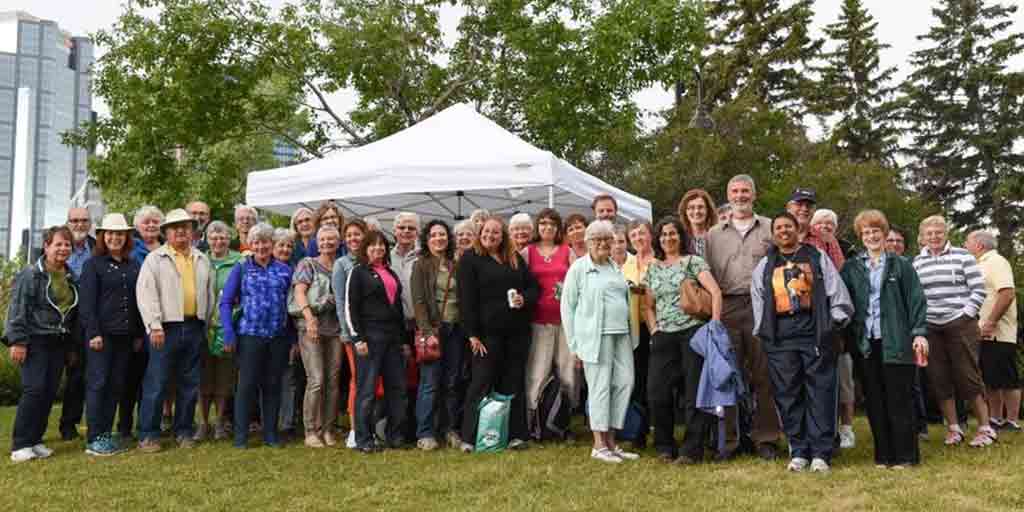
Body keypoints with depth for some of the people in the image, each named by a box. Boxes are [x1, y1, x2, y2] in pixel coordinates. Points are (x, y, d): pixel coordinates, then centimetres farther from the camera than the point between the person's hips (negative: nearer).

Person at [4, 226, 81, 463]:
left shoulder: (71, 278, 13)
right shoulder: (30, 275, -6)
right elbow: (17, 309, -10)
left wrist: (73, 345, 18)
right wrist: (17, 341, -16)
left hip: (59, 343, 6)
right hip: (35, 341, -6)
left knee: (50, 392, 5)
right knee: (34, 390, -12)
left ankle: (35, 440, 15)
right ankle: (20, 444, -3)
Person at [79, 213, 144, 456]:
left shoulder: (133, 266, 12)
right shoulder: (93, 264, -1)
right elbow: (87, 302, -7)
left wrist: (139, 334, 9)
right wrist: (93, 333, -14)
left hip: (126, 334, 5)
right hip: (101, 333, -5)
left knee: (116, 385, 7)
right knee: (97, 383, -3)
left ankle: (106, 433, 16)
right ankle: (94, 438, 1)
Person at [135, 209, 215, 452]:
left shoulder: (202, 260, 15)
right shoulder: (155, 259, 2)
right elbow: (146, 293, -7)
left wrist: (205, 325, 11)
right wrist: (155, 326, -14)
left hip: (195, 328, 4)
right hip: (166, 327, -4)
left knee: (190, 383, 9)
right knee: (156, 382, -3)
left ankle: (184, 431, 19)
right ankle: (148, 434, 5)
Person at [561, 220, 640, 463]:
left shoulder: (616, 267, 19)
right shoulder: (579, 268, 0)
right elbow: (567, 305, -1)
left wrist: (631, 332, 14)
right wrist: (575, 343, -4)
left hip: (622, 334, 6)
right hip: (595, 336, -6)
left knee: (625, 382, 2)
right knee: (600, 386, -4)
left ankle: (611, 441, 14)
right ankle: (599, 445, 4)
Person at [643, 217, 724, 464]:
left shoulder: (693, 261, 1)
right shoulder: (652, 268, 16)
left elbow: (715, 292, -8)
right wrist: (654, 330, 7)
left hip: (692, 332, -4)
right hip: (663, 337, 4)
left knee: (695, 392, -2)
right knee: (657, 392, -1)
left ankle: (692, 450, 6)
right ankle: (665, 447, 16)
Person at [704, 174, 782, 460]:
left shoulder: (770, 228, 11)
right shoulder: (714, 234, 15)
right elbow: (707, 275, 13)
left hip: (761, 306, -1)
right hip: (726, 308, 1)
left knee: (763, 375, 0)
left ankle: (765, 437, 9)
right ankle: (728, 439, 9)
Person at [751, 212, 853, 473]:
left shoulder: (817, 257, 11)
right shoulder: (764, 266, 17)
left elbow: (837, 293, 8)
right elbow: (758, 301, 17)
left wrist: (833, 322, 1)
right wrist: (762, 332, 10)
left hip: (815, 332, -2)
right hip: (779, 336, 2)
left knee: (820, 392, -3)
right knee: (788, 394, 1)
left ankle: (820, 453, 1)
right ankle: (798, 452, 9)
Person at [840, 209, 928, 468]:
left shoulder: (901, 265, 6)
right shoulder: (851, 268, 11)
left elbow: (916, 299, 1)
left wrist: (919, 333, -8)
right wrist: (847, 336, 0)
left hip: (895, 341, -2)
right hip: (865, 343, 2)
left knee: (899, 399, 1)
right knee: (874, 401, 5)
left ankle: (904, 455, 9)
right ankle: (883, 455, 13)